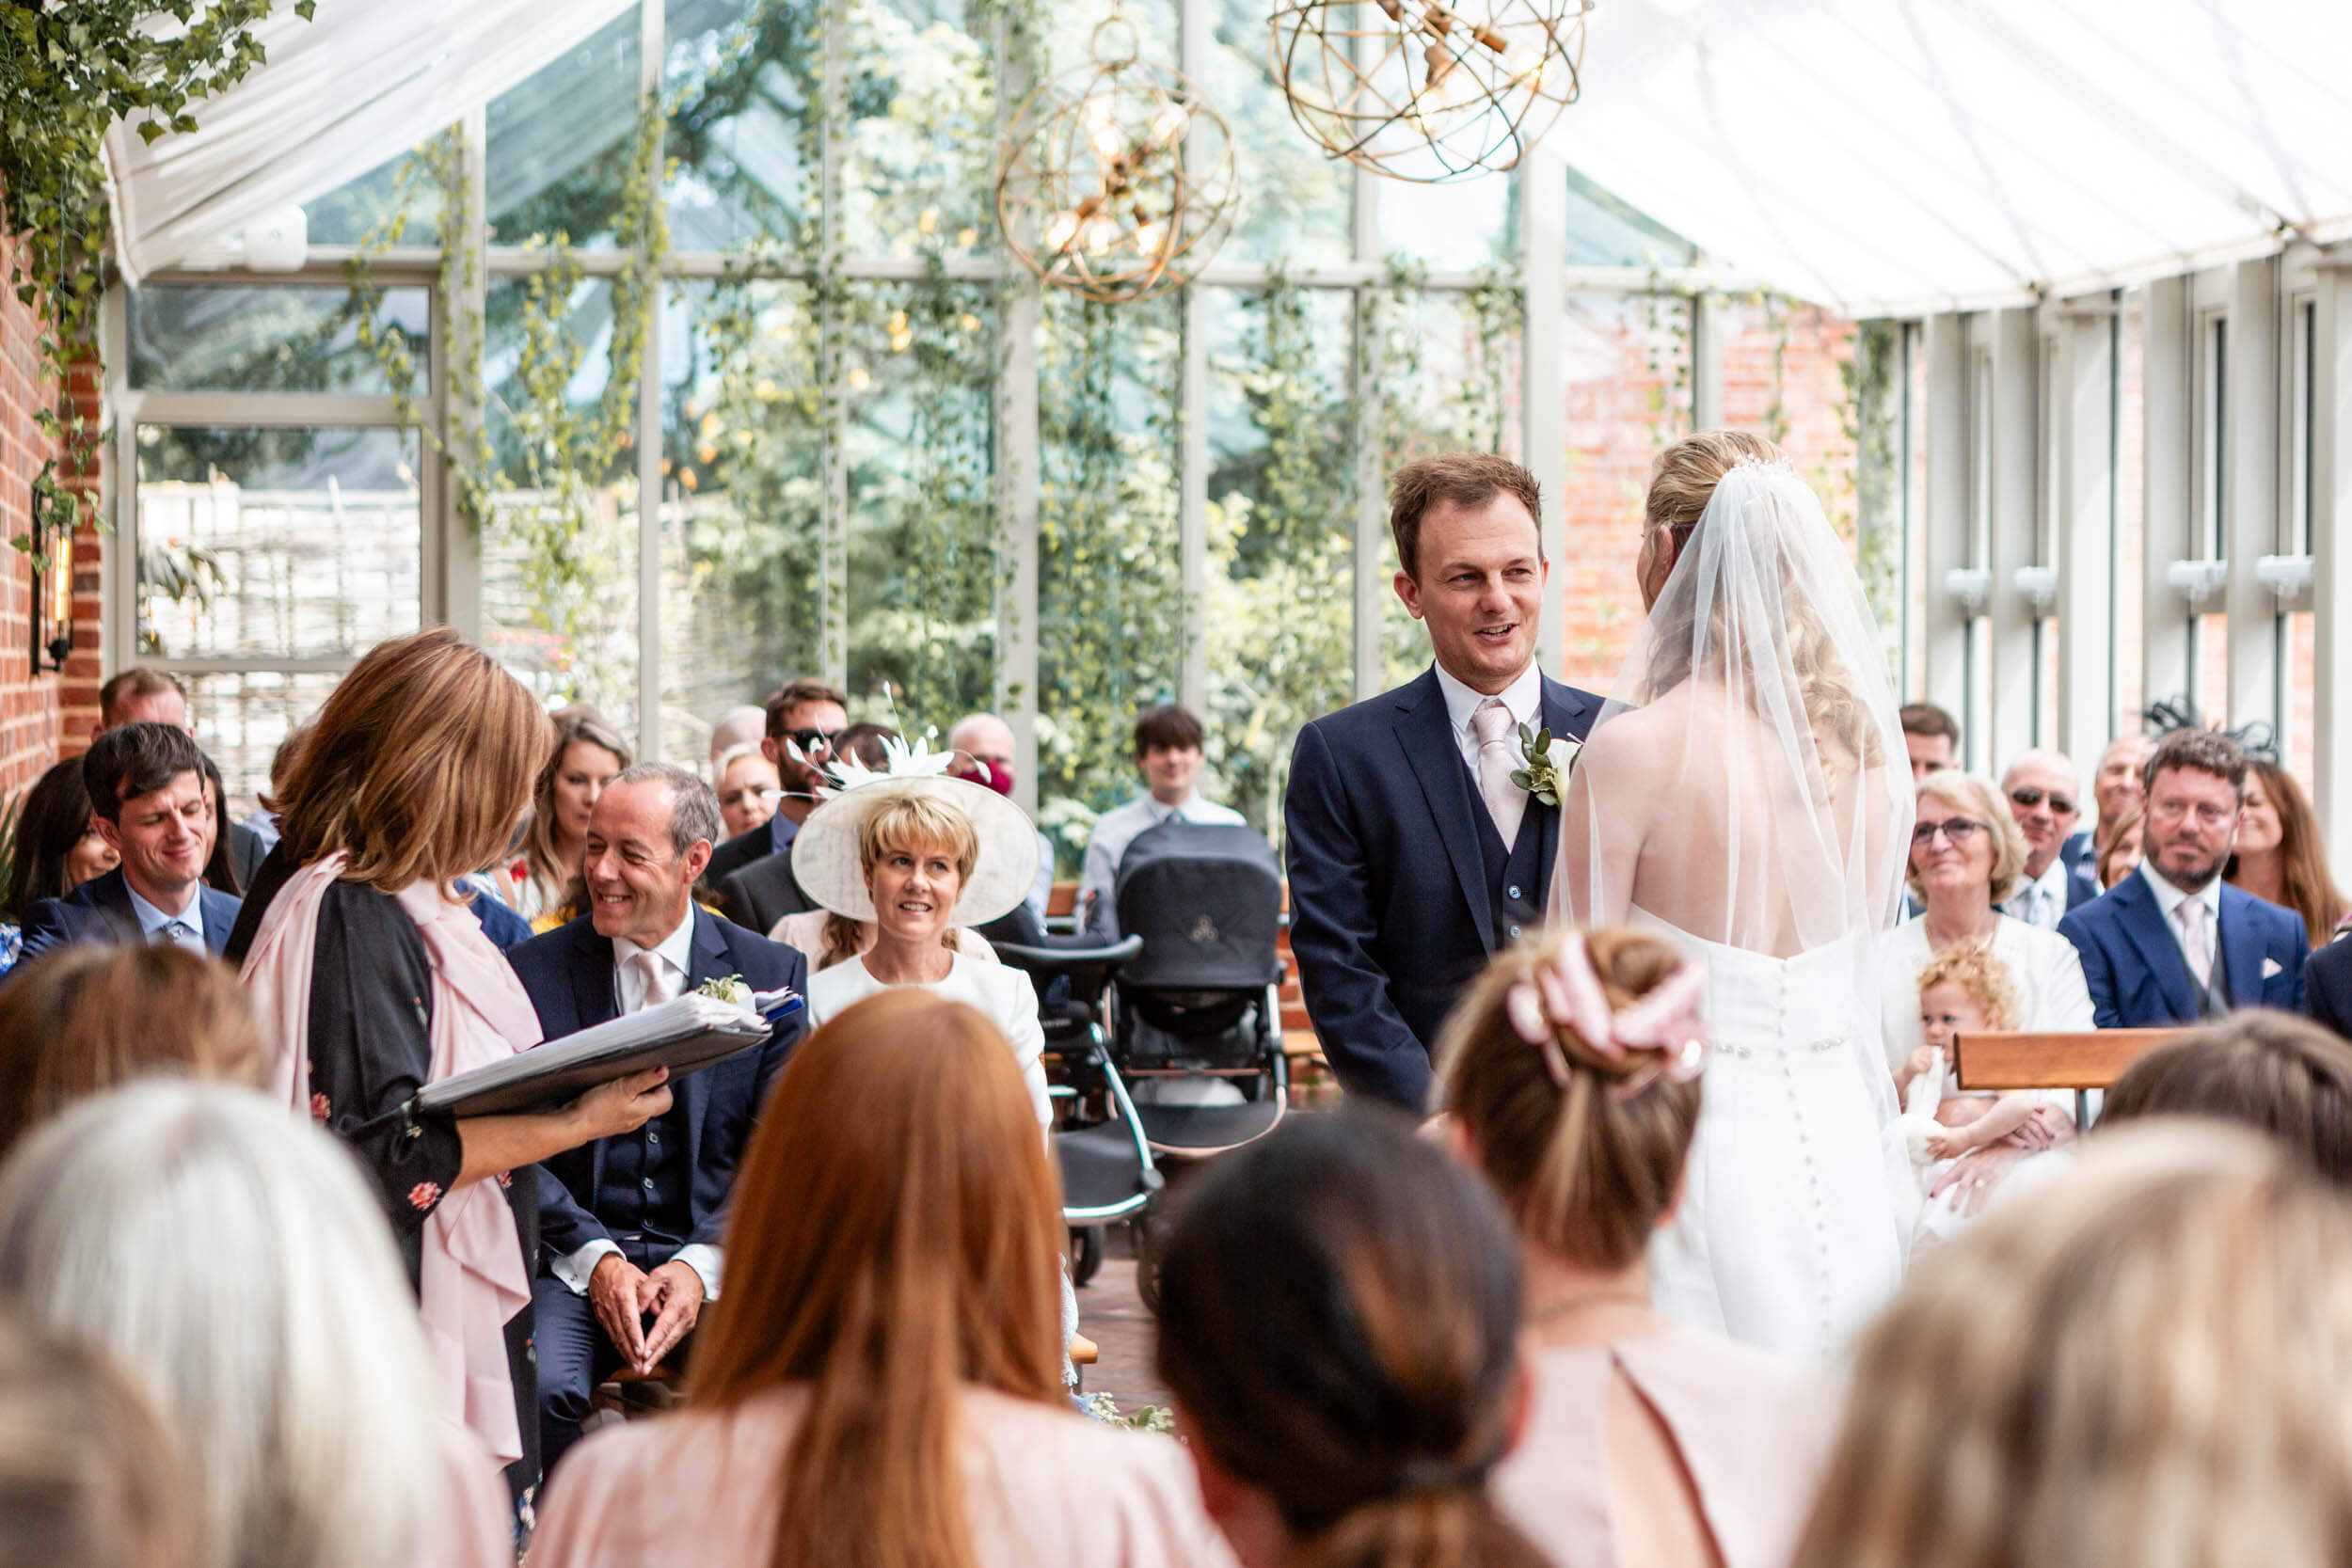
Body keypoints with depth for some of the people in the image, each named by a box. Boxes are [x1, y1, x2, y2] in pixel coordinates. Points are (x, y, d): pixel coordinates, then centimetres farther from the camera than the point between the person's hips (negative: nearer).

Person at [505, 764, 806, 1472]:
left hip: (722, 1259, 0)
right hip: (573, 1258, 0)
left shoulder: (772, 974, 6)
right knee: (540, 1387, -31)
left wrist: (704, 1265, -14)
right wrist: (595, 1259, -13)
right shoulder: (533, 972, 6)